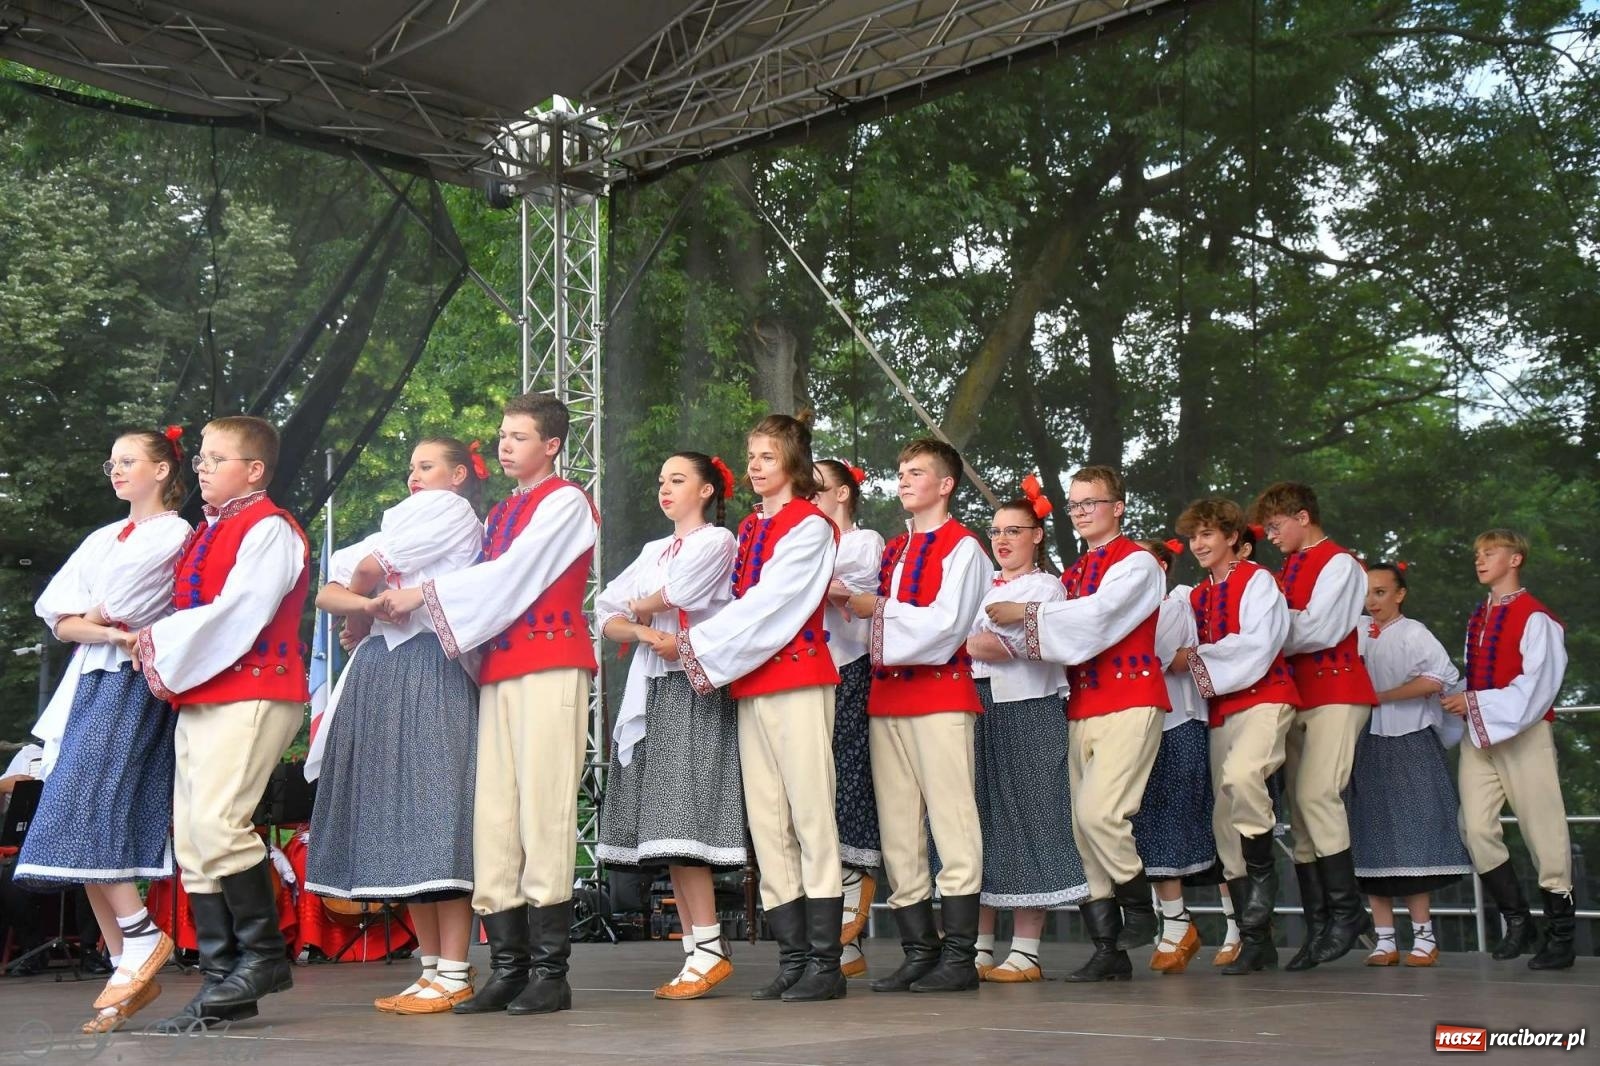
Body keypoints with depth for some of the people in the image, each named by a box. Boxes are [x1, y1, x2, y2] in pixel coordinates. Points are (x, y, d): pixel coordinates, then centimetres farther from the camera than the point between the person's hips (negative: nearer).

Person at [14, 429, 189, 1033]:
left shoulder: (179, 537, 1)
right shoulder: (101, 540, 22)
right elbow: (61, 622, 12)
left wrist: (99, 618, 3)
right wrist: (116, 635, -7)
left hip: (135, 685, -7)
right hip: (90, 682, 7)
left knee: (81, 813, -19)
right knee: (92, 827, -2)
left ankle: (142, 937, -11)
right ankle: (130, 970, -2)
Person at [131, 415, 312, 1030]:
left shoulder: (268, 529, -5)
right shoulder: (206, 536, 23)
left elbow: (236, 612, -16)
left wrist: (163, 642, -8)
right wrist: (158, 645, 3)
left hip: (250, 692, -9)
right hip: (198, 696, 9)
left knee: (217, 822, -19)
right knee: (191, 838, 5)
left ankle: (262, 954, -6)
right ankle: (221, 980, 9)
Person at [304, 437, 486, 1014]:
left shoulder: (452, 511, 5)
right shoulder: (403, 518, 29)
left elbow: (370, 568, -5)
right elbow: (328, 592, 16)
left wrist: (359, 607, 14)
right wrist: (364, 604, -3)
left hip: (430, 668, -8)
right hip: (379, 671, 8)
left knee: (434, 812, -12)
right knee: (398, 820, 3)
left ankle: (453, 974, -13)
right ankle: (433, 967, 7)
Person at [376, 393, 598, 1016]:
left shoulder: (566, 503, 0)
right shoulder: (498, 516, 24)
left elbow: (511, 574, -9)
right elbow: (489, 588, 16)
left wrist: (426, 595, -8)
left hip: (550, 668, -7)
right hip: (497, 671, 7)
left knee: (543, 813, -9)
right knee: (494, 818, 2)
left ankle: (551, 970, -5)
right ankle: (508, 968, 5)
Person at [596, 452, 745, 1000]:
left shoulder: (718, 541, 3)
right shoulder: (653, 551, 23)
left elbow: (673, 595, -11)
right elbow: (608, 618, 14)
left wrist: (640, 606, 9)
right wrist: (643, 631, -6)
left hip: (696, 687, -7)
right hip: (653, 687, 7)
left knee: (681, 819, -16)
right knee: (665, 829, 1)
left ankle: (709, 950, -14)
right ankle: (696, 949, 2)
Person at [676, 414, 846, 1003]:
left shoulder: (810, 526, -4)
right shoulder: (749, 528, 19)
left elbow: (767, 603, -13)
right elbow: (742, 601, 16)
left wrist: (699, 645, -12)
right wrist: (701, 645, -1)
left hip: (798, 679, -8)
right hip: (749, 684, 8)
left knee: (811, 816, -7)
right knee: (766, 822, 6)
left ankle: (826, 963, -4)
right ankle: (793, 958, 11)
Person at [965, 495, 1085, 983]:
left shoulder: (1046, 586, 2)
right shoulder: (981, 586, 21)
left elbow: (1007, 645, -12)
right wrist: (981, 645, -4)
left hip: (1027, 714, -6)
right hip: (978, 711, 6)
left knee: (1026, 820, -5)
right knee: (978, 819, 3)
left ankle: (1025, 952, -1)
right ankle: (979, 947, 9)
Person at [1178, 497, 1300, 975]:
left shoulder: (1257, 580, -1)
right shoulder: (1197, 597, 19)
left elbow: (1257, 645, -12)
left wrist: (1200, 659, -8)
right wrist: (1186, 662, -3)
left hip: (1263, 699, -7)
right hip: (1219, 710, 7)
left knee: (1240, 775, -36)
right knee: (1224, 821, 2)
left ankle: (1263, 871, -14)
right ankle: (1255, 939, 8)